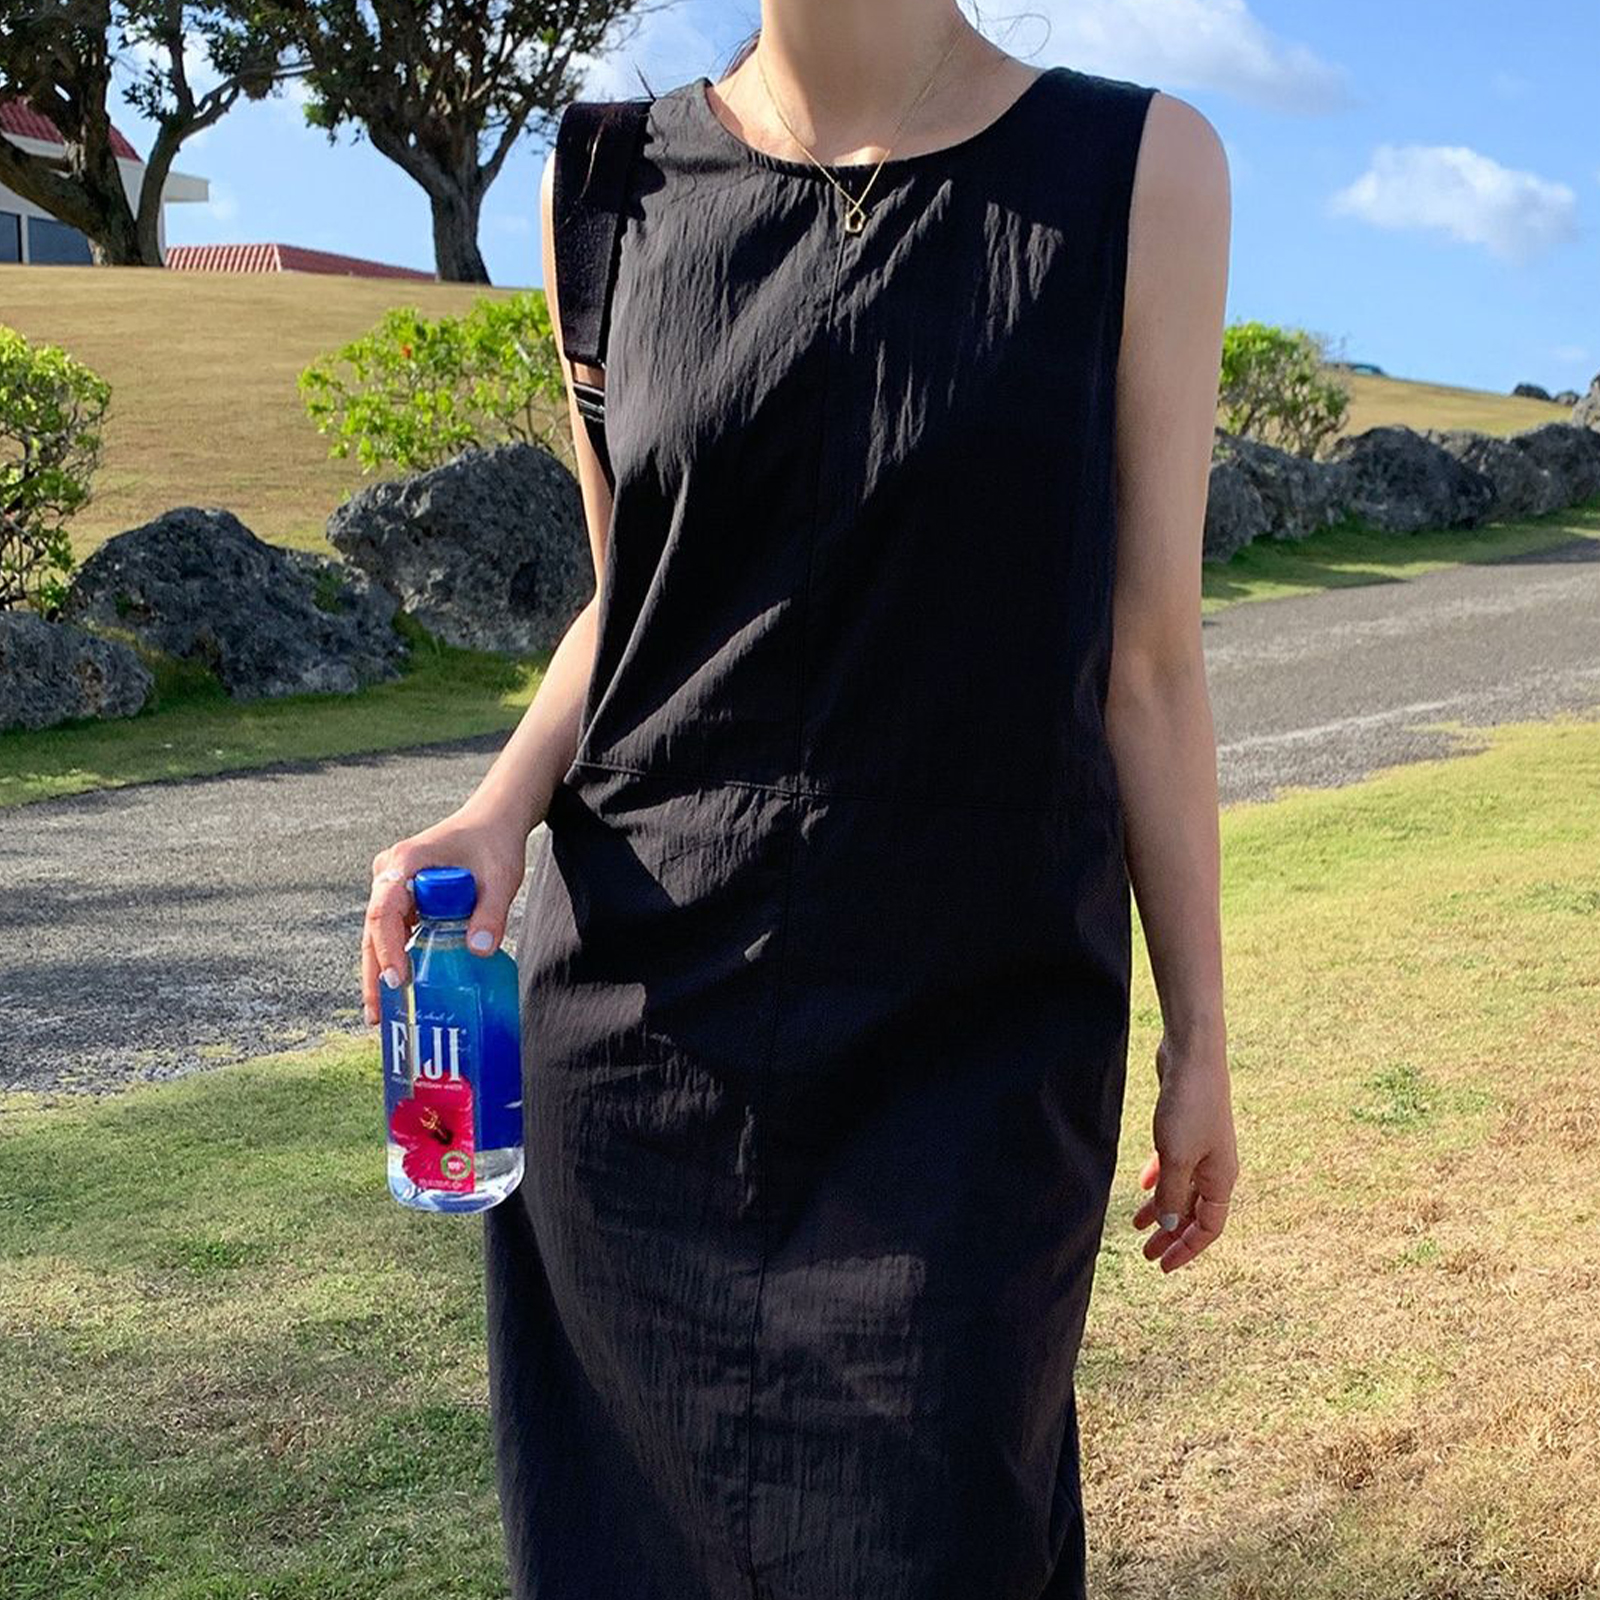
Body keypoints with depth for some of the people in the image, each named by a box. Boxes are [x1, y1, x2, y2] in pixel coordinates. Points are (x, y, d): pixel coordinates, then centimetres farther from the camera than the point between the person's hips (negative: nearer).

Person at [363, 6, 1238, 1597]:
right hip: (640, 1023, 2)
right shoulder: (616, 187, 3)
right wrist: (500, 808, -6)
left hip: (972, 1049, -2)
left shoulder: (1140, 172, -3)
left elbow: (1144, 661, 0)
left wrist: (1199, 1036, 4)